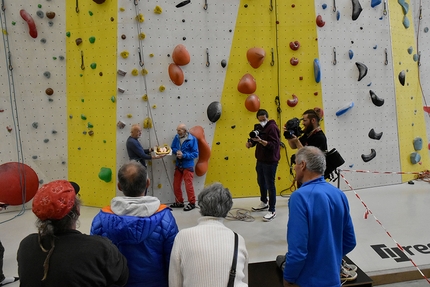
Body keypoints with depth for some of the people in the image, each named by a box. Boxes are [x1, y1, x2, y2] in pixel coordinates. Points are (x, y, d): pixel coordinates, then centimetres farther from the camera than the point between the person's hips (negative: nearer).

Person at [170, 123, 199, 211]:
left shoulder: (192, 139, -15)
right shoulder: (177, 137, 0)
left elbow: (195, 154, -15)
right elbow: (173, 148, 9)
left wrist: (183, 155, -24)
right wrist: (177, 151, -14)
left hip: (188, 166, -6)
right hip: (178, 166, 6)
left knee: (188, 185, -1)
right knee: (176, 185, 12)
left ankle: (192, 203, 15)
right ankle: (179, 202, 29)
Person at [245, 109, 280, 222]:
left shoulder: (272, 127, -16)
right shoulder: (259, 127, 9)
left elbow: (274, 145, -25)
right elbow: (254, 141, 13)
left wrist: (260, 141, -35)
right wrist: (250, 143, -10)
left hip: (270, 161, -9)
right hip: (260, 159, 9)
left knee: (270, 184, -2)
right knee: (261, 182, 21)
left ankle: (272, 211, 7)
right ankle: (264, 203, 40)